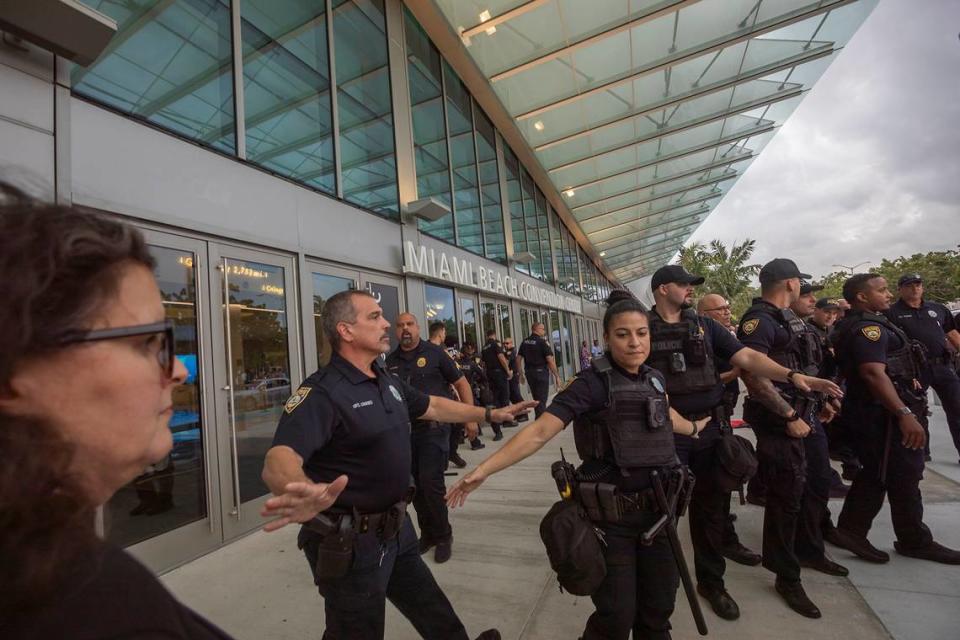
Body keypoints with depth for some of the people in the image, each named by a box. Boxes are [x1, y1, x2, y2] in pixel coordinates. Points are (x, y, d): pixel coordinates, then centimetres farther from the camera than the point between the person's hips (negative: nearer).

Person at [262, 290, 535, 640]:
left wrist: (488, 414, 20)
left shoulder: (388, 380, 3)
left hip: (397, 528, 8)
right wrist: (302, 491, -62)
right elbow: (279, 459, -39)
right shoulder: (322, 392, -25)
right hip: (351, 543, -7)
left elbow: (432, 406, 16)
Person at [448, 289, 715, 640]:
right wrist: (483, 469, -33)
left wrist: (694, 428, 44)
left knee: (658, 608, 19)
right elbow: (540, 431, -24)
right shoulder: (592, 382, -17)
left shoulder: (655, 379, 3)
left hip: (658, 510, 6)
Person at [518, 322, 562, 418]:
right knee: (542, 400, 1)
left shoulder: (525, 342, 7)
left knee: (536, 398, 20)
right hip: (541, 372, -6)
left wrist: (521, 374, 15)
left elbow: (519, 358, 8)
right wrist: (557, 376, -11)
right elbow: (550, 360, -16)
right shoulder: (542, 342, -12)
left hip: (529, 372, 7)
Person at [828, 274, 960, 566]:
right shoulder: (867, 326, -19)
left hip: (872, 412, 10)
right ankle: (915, 542, 19)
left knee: (876, 474, 16)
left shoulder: (855, 325, 14)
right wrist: (905, 414, -30)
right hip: (884, 413, -10)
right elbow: (874, 373, -28)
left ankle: (851, 529, 21)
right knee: (905, 476, 3)